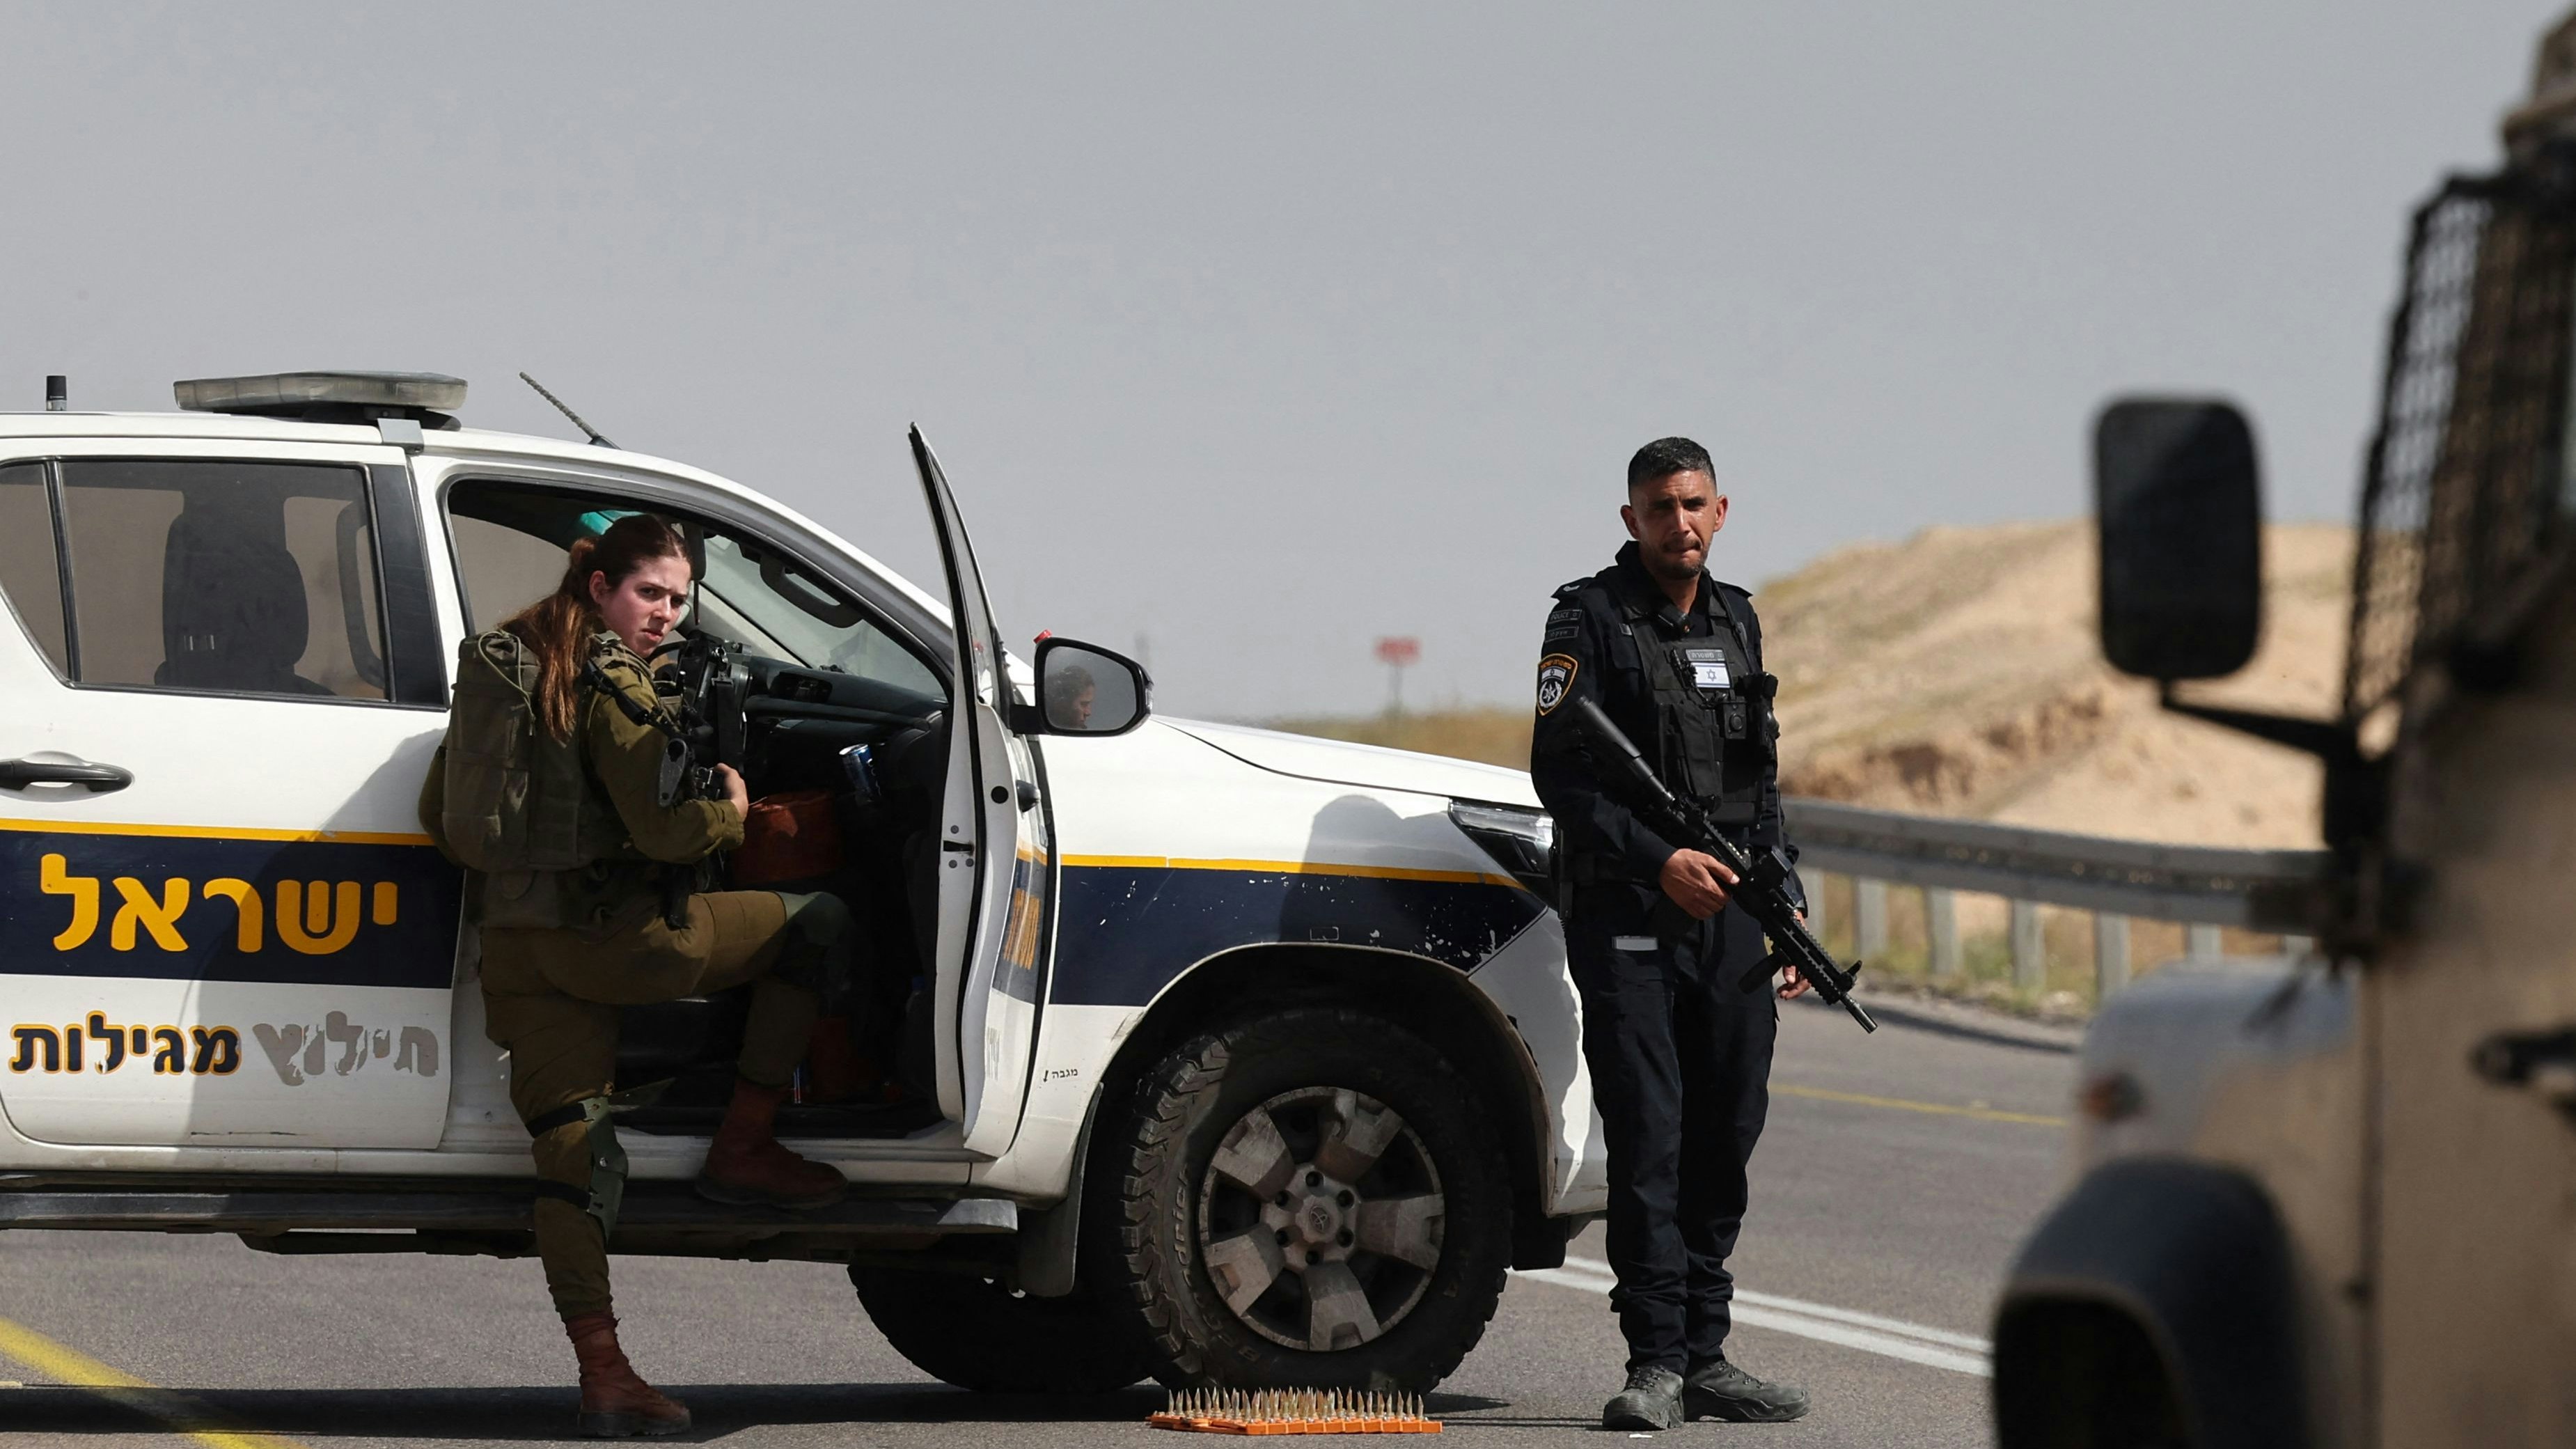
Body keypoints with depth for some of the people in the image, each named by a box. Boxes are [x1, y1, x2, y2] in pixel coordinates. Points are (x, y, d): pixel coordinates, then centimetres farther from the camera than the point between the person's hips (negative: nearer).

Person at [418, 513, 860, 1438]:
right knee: (819, 927, 6)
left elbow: (438, 815, 18)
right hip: (605, 934, -8)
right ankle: (742, 1149, 8)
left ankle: (602, 1375, -3)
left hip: (511, 943, 8)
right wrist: (730, 814, 4)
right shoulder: (609, 683, -11)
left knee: (572, 1155, 4)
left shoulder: (498, 663, 13)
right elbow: (660, 830, -16)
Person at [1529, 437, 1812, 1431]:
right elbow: (1559, 773, -12)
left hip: (1726, 914, 6)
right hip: (1626, 921, -6)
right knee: (1648, 1141, -9)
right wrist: (1660, 861, -22)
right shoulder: (1590, 621, -5)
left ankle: (1706, 1357, 13)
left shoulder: (1736, 621, 16)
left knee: (1724, 1138, 7)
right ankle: (1656, 1366, -9)